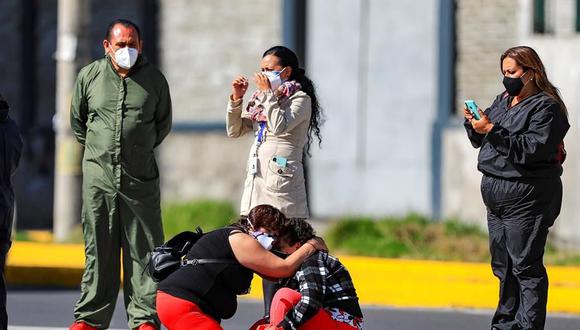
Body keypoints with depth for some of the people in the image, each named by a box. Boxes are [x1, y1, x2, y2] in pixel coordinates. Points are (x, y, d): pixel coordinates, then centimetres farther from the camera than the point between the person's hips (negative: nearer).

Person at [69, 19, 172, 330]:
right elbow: (78, 121, 18)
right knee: (98, 249, 5)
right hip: (98, 177, 1)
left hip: (140, 176, -1)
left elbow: (163, 124, 19)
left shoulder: (154, 80, 4)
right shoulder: (89, 76, 4)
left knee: (143, 249, -2)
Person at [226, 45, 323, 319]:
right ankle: (270, 318, 5)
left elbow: (280, 126, -17)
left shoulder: (301, 99, -1)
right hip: (257, 182, 8)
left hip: (281, 184, -8)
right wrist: (236, 99, 8)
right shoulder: (261, 100, 21)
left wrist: (268, 93, -10)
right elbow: (234, 130, 20)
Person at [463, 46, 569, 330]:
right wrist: (474, 124, 0)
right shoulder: (503, 101, 15)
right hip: (496, 196, 9)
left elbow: (533, 149, -21)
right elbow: (481, 141, 21)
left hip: (526, 197, -9)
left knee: (525, 265, -9)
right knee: (503, 264, 14)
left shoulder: (545, 107, -10)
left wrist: (493, 131, -23)